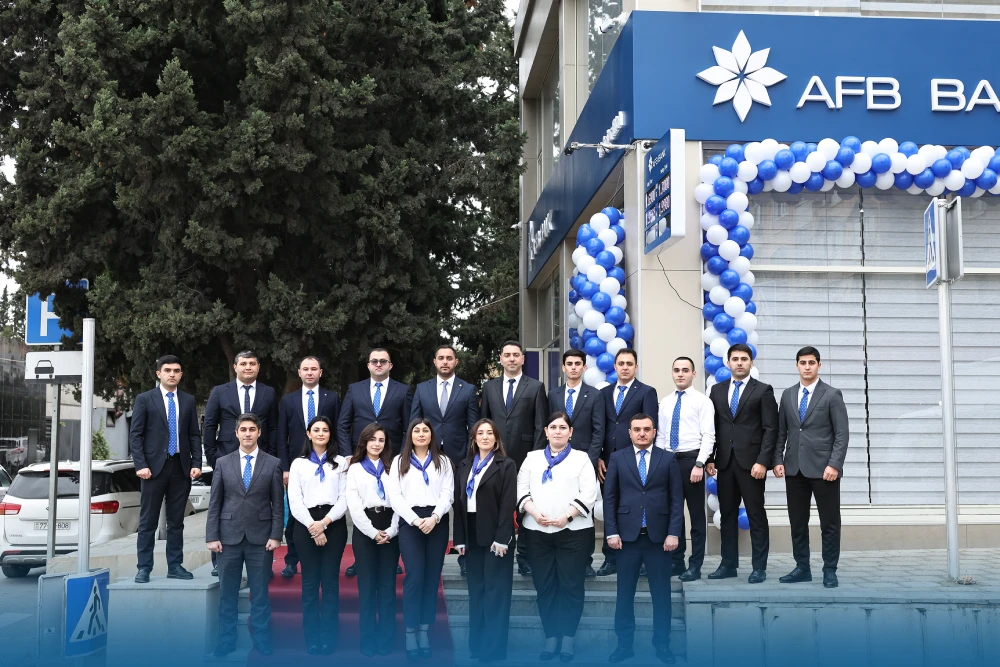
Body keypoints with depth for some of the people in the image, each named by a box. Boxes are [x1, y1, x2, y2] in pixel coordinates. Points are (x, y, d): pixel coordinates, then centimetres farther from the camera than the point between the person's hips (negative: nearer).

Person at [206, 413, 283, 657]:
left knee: (260, 593, 5)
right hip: (229, 536, 1)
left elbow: (278, 504, 1)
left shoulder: (273, 464, 2)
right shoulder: (223, 463, 5)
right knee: (227, 593, 7)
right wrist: (212, 536, -2)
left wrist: (276, 536, -6)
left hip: (260, 537, -1)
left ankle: (262, 642, 13)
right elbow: (214, 503, 4)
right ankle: (226, 642, 16)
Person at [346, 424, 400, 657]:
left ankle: (385, 638, 8)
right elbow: (353, 505, -1)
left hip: (390, 530, 1)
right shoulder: (355, 469, 9)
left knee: (387, 585, 2)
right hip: (365, 530, -1)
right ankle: (368, 639, 7)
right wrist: (373, 532, -10)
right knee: (366, 585, 0)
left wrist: (391, 531, -9)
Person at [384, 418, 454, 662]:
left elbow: (448, 493, 2)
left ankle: (424, 631, 9)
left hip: (437, 522, 2)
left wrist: (434, 518, -14)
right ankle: (410, 633, -3)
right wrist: (416, 520, -11)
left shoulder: (443, 461, 12)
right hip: (410, 522, -2)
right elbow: (395, 496, 0)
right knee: (414, 577, -10)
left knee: (432, 578, 3)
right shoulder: (399, 462, 9)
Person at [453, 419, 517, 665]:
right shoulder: (464, 467, 11)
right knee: (476, 589, 10)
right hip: (472, 535, 5)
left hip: (495, 535, -5)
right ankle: (476, 644, 17)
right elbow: (458, 503, 10)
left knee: (495, 590, -2)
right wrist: (459, 538, 4)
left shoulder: (506, 465, -3)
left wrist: (502, 538, -17)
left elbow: (508, 504, -10)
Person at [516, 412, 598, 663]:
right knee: (544, 586, 5)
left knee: (571, 586, -1)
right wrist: (534, 512, -10)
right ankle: (550, 637, 14)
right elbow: (521, 489, 7)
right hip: (537, 531, 3)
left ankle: (568, 638, 9)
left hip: (574, 531, -2)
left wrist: (566, 517, -15)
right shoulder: (532, 458, 14)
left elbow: (588, 493, -4)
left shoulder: (581, 458, 5)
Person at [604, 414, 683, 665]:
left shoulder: (668, 459, 5)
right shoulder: (617, 458, 5)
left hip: (659, 535, 0)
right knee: (625, 592, 6)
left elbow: (677, 498, 2)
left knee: (661, 592, 5)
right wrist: (612, 532, -4)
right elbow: (610, 498, 3)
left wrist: (674, 533, -6)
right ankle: (624, 644, 14)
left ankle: (662, 644, 15)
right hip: (627, 535, 0)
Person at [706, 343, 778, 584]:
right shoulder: (717, 390, 12)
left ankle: (759, 567, 7)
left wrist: (762, 462, -14)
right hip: (725, 462, 4)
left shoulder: (763, 390, -1)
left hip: (751, 462, -4)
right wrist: (709, 459, 4)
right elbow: (712, 427, 12)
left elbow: (770, 429, -6)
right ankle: (728, 564, 16)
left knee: (756, 515, 1)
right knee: (727, 515, 9)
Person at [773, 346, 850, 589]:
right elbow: (781, 432, 13)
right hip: (794, 468, 4)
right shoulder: (788, 395, 11)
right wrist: (778, 460, 2)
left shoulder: (832, 395, -2)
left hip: (823, 468, -4)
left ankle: (830, 571, 10)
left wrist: (834, 464, -15)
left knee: (829, 523, 2)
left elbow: (842, 434, -6)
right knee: (797, 522, 8)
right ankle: (802, 568, 18)